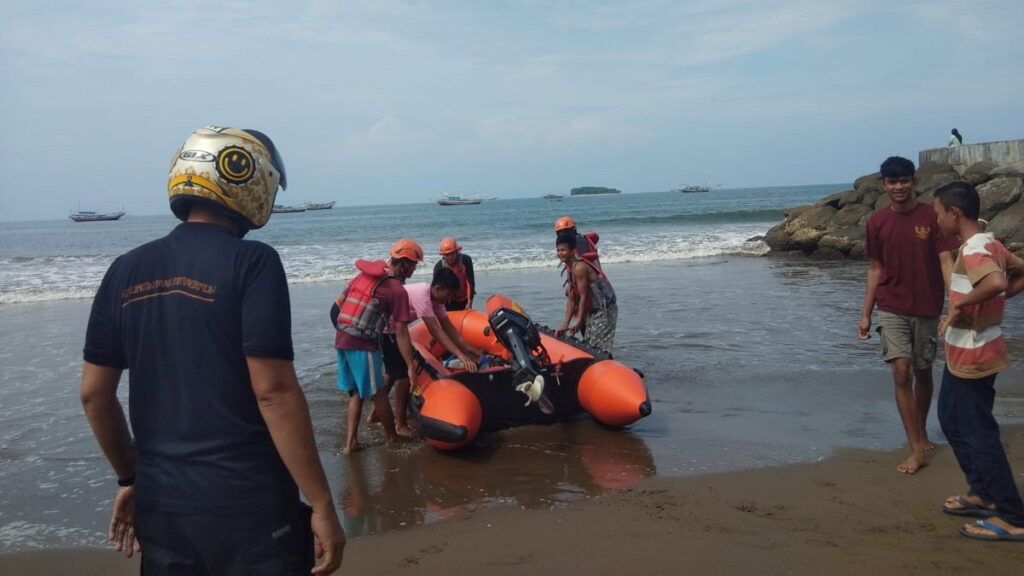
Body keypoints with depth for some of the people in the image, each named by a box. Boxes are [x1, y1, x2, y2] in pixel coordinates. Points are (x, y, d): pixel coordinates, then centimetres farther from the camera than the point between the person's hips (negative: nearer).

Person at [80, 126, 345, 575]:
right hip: (248, 505, -5)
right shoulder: (251, 263, -13)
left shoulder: (126, 271, 4)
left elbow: (94, 393, 7)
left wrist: (129, 478, 20)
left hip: (160, 504, 6)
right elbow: (274, 391, -19)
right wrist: (321, 504, -13)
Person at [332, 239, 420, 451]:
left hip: (341, 340, 7)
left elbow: (340, 302, 16)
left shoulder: (365, 274, 11)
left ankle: (351, 441, 17)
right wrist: (410, 366, -11)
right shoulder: (397, 290, -11)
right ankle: (393, 436, 25)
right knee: (378, 393, 9)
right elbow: (401, 332, -14)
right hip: (363, 345, -7)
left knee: (356, 393, 18)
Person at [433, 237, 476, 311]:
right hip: (449, 302, -1)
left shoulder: (466, 260, -18)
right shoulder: (439, 266, -18)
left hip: (464, 300, 1)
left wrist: (470, 302, -19)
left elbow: (470, 282, -16)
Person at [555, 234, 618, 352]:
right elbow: (571, 300, 6)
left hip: (604, 311, -10)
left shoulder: (579, 268, -21)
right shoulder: (569, 269, 8)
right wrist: (565, 325, -1)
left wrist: (579, 322, -18)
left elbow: (583, 297, -21)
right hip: (592, 311, 10)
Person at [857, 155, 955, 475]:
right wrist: (866, 313, 5)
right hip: (892, 308, 1)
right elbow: (875, 269, 6)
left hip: (927, 308, 0)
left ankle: (921, 434, 34)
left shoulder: (931, 217, -6)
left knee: (923, 372, 12)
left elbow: (946, 261, -9)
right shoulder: (877, 222, 0)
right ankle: (917, 449, -5)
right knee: (901, 372, -10)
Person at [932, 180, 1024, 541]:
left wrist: (961, 302, -29)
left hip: (972, 356, -10)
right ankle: (983, 494, 33)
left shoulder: (973, 250, -23)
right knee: (952, 420, 21)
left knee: (978, 433, -1)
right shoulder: (987, 244, 8)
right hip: (965, 353, 10)